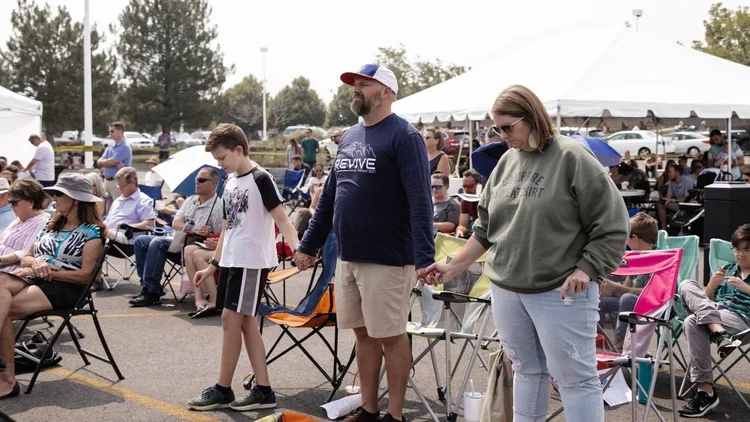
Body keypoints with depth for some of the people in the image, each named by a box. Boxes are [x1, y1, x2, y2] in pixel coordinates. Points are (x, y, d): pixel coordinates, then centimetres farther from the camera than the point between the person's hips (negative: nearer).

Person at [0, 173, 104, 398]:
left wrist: (49, 272, -15)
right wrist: (36, 264, -7)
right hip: (35, 280, 6)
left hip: (65, 289, -6)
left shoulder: (91, 232, -1)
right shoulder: (53, 225, 22)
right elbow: (26, 258, 18)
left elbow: (85, 275, -10)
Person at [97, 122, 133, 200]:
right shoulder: (110, 147, 16)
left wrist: (102, 162, 6)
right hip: (107, 181, 8)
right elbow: (99, 162, 7)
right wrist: (115, 163, -10)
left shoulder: (124, 147, -11)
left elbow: (110, 162, -16)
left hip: (118, 182, -8)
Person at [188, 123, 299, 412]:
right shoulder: (229, 183, 14)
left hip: (252, 261, -9)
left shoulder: (261, 179, -11)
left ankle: (223, 390, 5)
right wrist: (212, 265, 21)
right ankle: (263, 390, 11)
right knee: (246, 322, 7)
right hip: (231, 261, 9)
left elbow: (281, 218, -16)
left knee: (231, 319, -6)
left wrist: (297, 249, -32)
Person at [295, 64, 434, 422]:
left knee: (391, 336, 3)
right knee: (364, 334, 14)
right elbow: (329, 195, 18)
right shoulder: (349, 137, 13)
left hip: (387, 258, -7)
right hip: (347, 256, 7)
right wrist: (309, 245, 18)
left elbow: (419, 200, -18)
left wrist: (424, 257, -26)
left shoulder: (403, 136, -11)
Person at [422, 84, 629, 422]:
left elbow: (611, 224, -10)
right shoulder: (507, 161, 9)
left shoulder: (572, 157, -9)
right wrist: (453, 267, 10)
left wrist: (585, 270, -17)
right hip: (506, 289, 6)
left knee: (575, 377, 1)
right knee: (527, 371, 17)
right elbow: (486, 228, 16)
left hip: (561, 292, -6)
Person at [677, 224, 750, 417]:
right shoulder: (728, 270, 27)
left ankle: (706, 392, -33)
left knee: (692, 322, -31)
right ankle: (719, 333, -34)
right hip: (716, 313, 6)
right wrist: (712, 285, 1)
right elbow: (706, 299, 22)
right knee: (687, 285, -17)